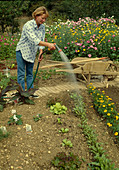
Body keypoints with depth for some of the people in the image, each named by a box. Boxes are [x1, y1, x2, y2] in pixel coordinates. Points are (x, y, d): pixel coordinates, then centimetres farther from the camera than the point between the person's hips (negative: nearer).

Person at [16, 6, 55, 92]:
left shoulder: (43, 27, -2)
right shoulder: (28, 25, -23)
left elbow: (41, 40, 2)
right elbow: (34, 40, -34)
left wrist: (41, 52, -13)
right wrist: (48, 44, -43)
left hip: (32, 53, 6)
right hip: (22, 51, -6)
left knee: (30, 73, 13)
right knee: (21, 74, -1)